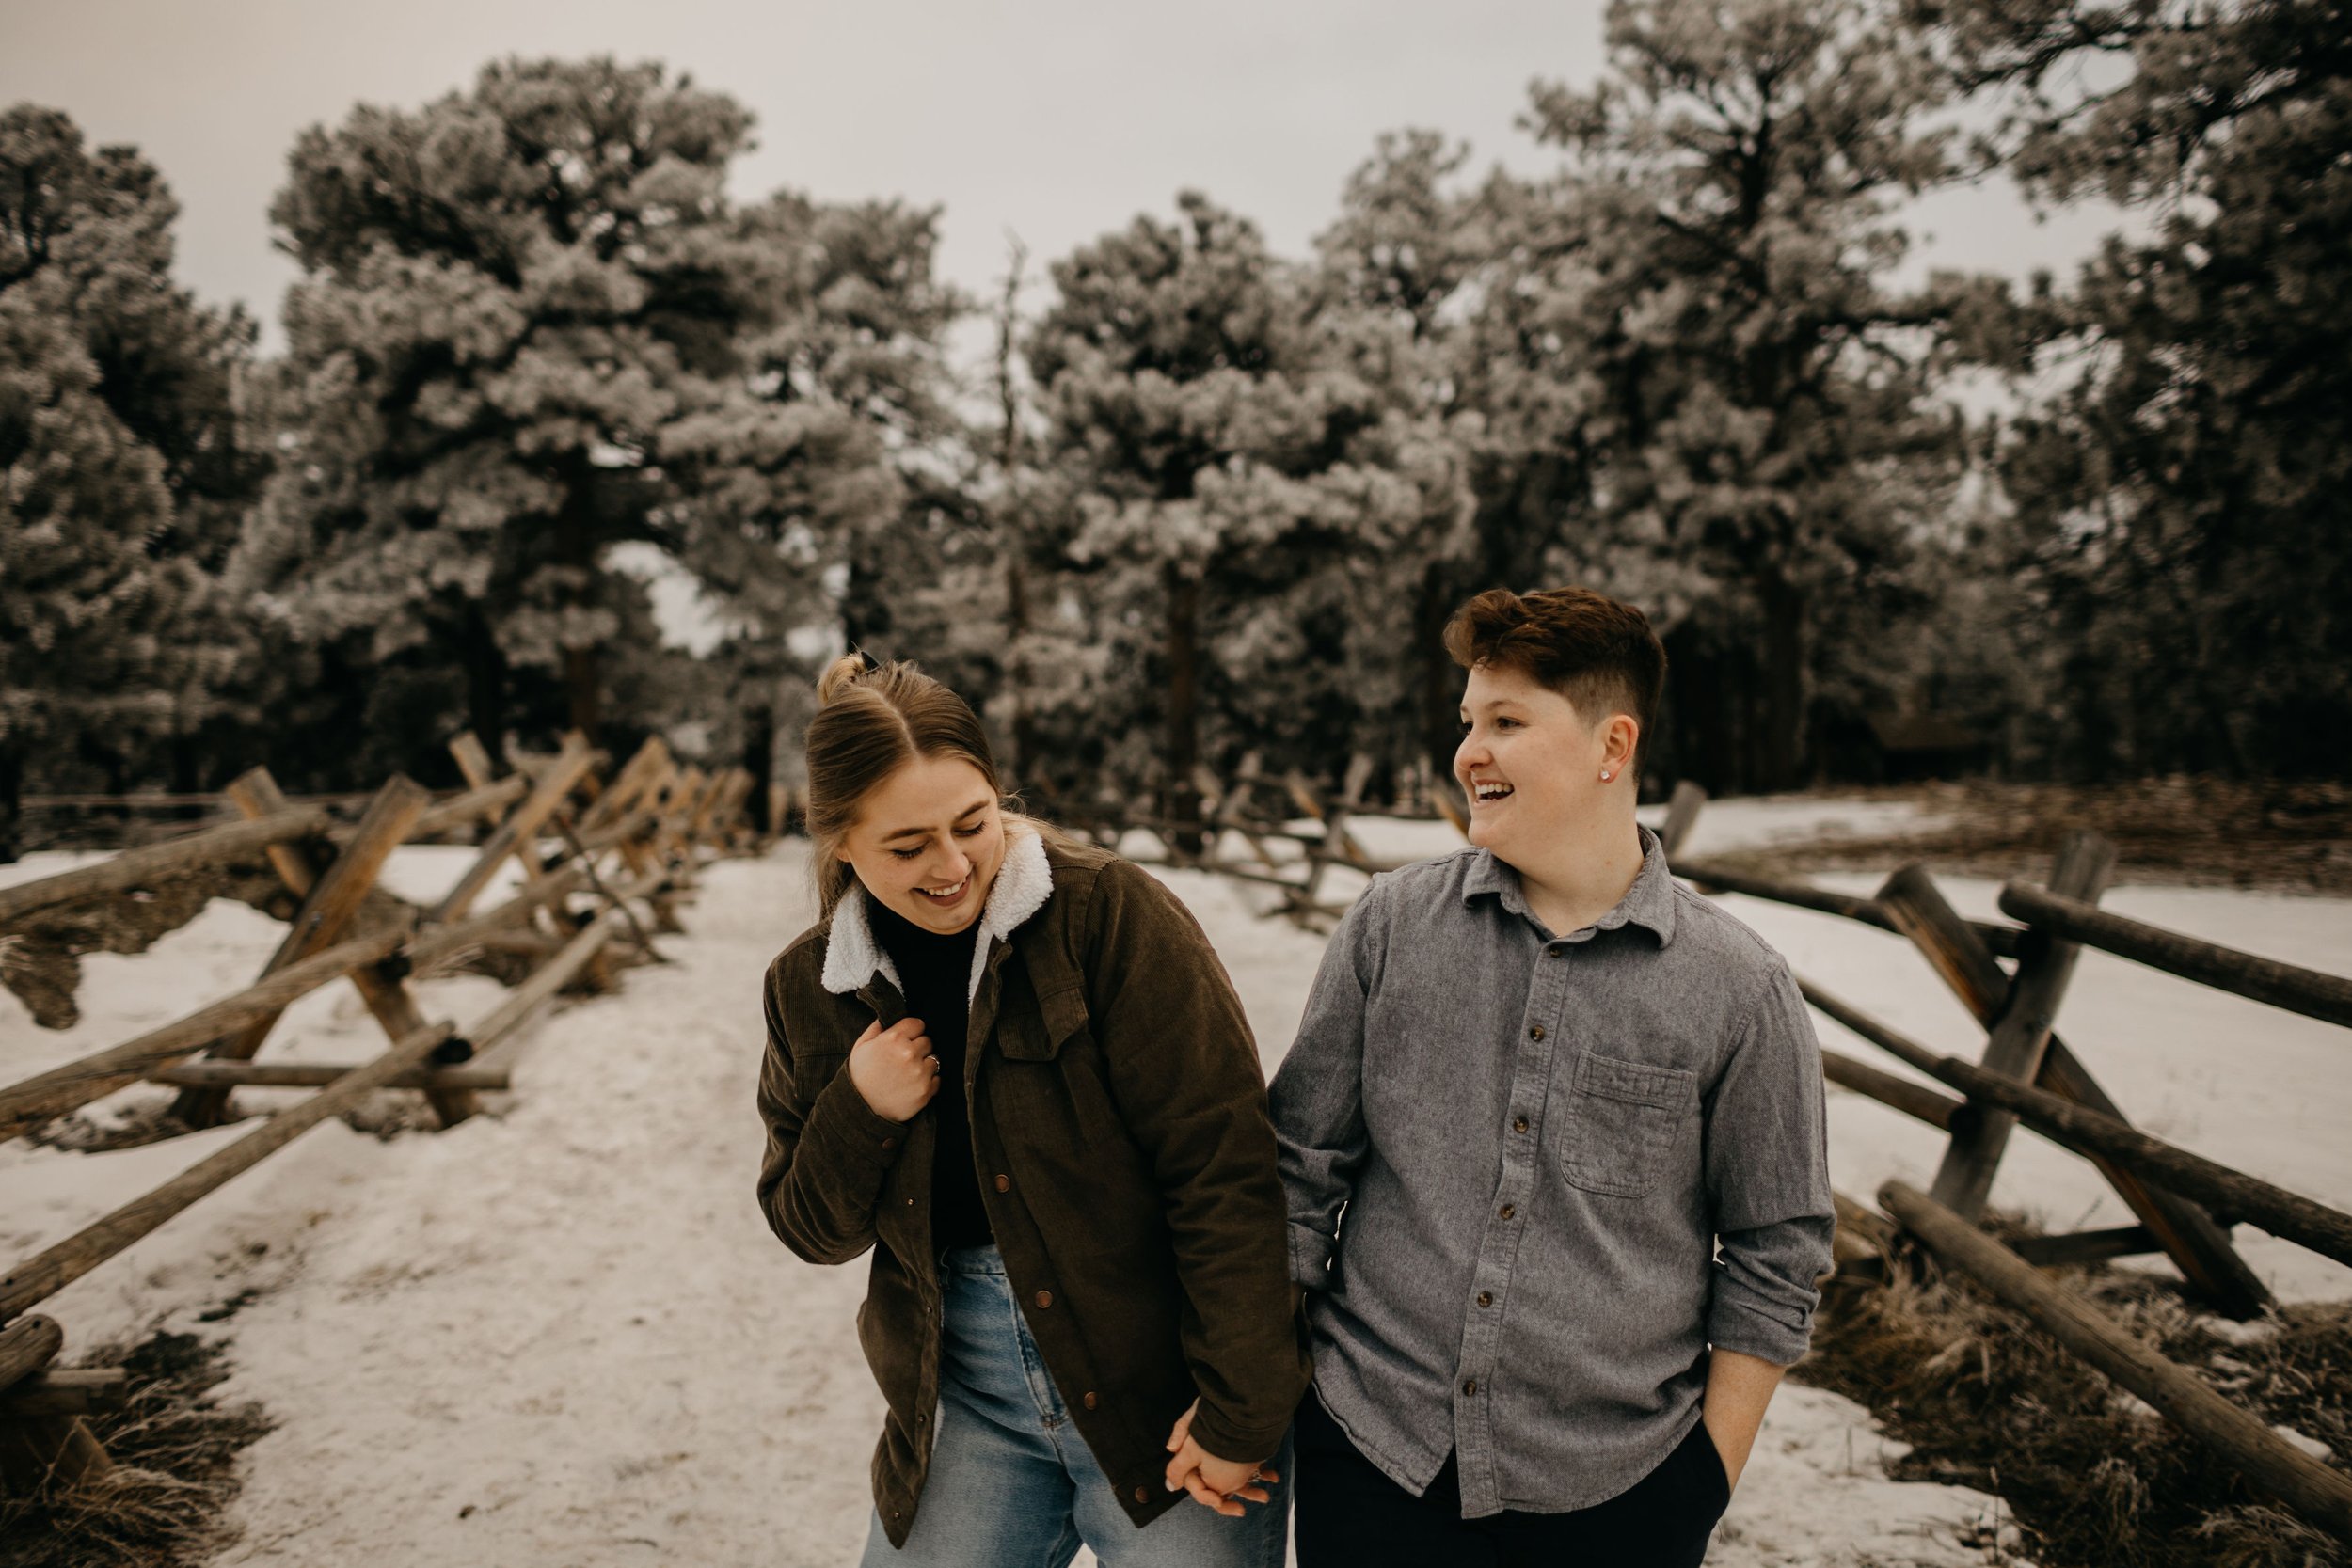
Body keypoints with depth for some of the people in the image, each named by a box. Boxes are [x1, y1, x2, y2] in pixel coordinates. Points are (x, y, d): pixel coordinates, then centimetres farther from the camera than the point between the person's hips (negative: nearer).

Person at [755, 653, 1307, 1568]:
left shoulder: (1108, 912, -15)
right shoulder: (810, 987, 2)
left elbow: (1224, 1166, -16)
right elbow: (810, 1228, 10)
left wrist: (1241, 1415, -16)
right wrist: (859, 1112, -11)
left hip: (1160, 1387, -4)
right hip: (966, 1395, 4)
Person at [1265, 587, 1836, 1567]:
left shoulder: (1739, 990, -7)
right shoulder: (1389, 927, -3)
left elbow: (1774, 1257, 1)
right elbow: (1301, 1168, 3)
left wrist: (1711, 1474, 1)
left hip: (1618, 1489, -1)